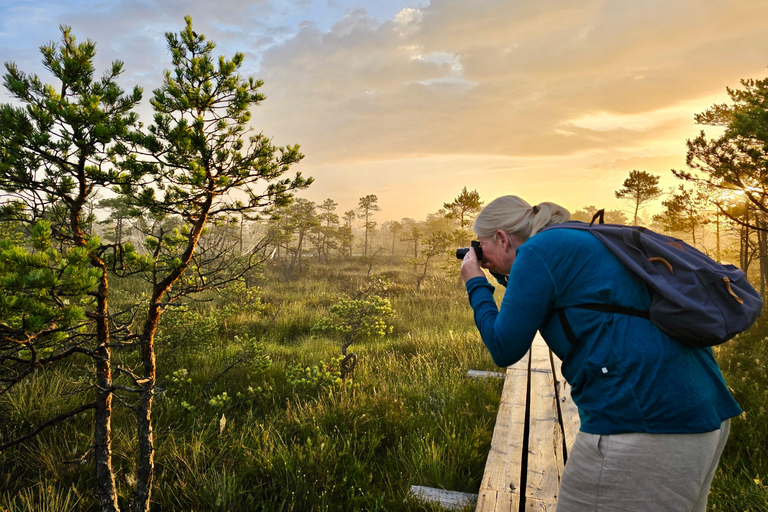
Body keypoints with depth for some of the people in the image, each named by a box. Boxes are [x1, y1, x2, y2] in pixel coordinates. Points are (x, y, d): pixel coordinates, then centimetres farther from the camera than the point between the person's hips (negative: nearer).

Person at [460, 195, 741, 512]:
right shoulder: (585, 240, 20)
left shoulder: (537, 251, -7)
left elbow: (505, 349, -6)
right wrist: (517, 285, 25)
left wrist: (476, 285, 7)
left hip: (641, 423, -10)